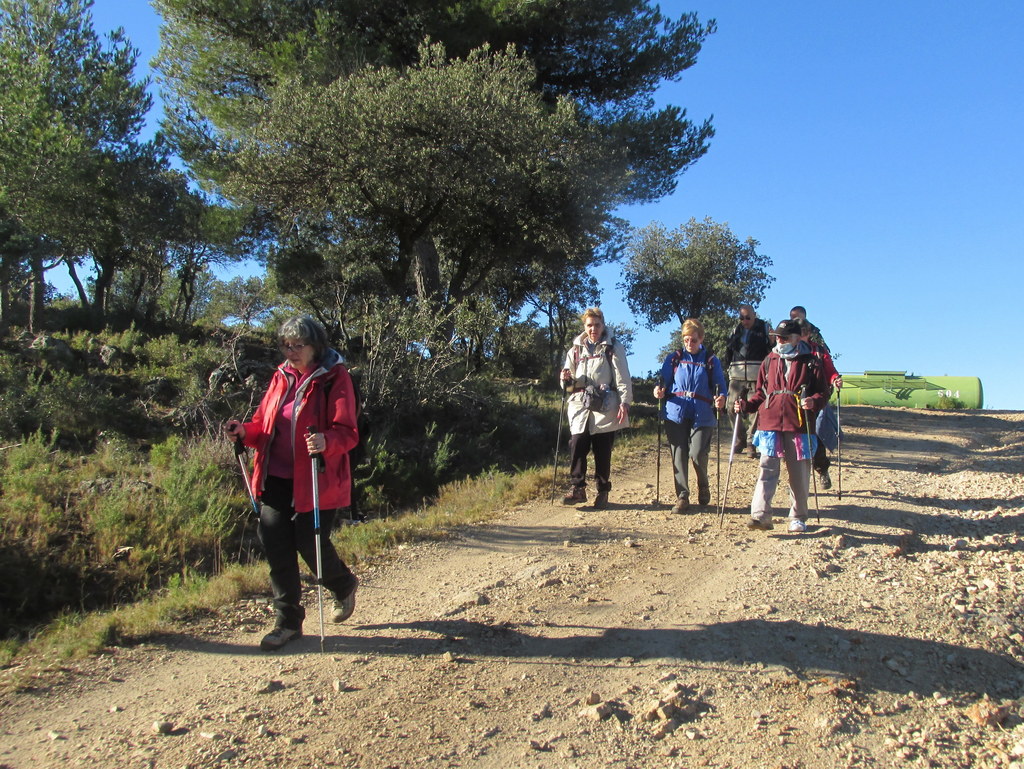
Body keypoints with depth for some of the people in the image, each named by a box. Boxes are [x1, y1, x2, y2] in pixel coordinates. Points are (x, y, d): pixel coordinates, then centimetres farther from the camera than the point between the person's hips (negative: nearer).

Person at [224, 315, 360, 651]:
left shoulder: (334, 379, -8)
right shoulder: (281, 377, 11)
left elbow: (347, 432, -15)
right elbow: (265, 424, 16)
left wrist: (326, 441, -36)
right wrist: (244, 431, -5)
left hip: (315, 481, -6)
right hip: (277, 478, 6)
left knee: (311, 544, -1)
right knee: (274, 544, 3)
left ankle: (344, 586, 34)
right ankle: (288, 621, 20)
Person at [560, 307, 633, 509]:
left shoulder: (613, 348, 5)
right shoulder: (575, 349, 17)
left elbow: (623, 378, -1)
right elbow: (569, 382, 21)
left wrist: (624, 402, -10)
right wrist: (566, 379, -2)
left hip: (605, 407, -3)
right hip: (580, 407, 3)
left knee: (603, 451, 1)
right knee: (577, 447, -7)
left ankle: (603, 491, 12)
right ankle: (577, 488, 3)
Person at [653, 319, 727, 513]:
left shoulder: (711, 361, 7)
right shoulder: (674, 359, 10)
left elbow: (720, 387, 6)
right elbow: (664, 381, 11)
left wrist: (720, 399, -16)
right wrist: (659, 390, -12)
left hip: (702, 415, -2)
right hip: (676, 413, 2)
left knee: (697, 454, -9)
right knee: (679, 456, 1)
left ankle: (703, 486, 21)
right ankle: (682, 496, 11)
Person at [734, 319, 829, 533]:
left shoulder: (809, 363, 5)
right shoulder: (769, 361, 14)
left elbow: (823, 392, 5)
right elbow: (760, 393, 18)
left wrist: (814, 402, -17)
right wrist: (746, 405, 1)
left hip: (799, 427, -1)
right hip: (770, 424, 2)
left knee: (799, 473, 7)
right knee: (767, 470, -7)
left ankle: (798, 517, 19)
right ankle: (760, 515, -11)